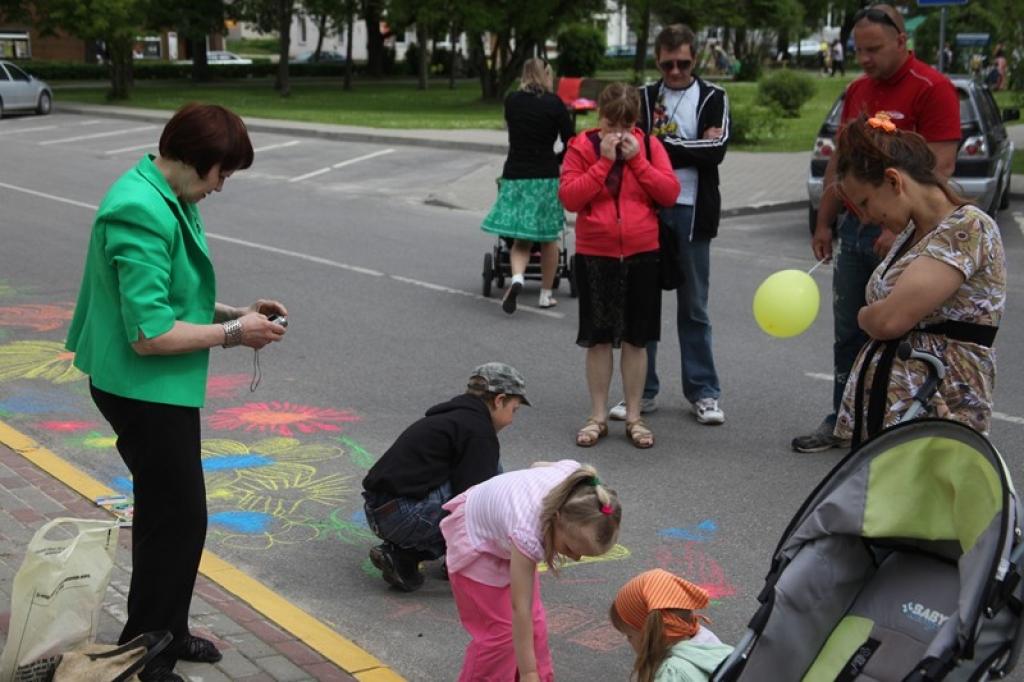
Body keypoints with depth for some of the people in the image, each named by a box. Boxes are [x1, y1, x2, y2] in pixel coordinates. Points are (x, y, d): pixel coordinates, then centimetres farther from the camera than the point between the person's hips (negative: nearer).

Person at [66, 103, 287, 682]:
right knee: (178, 519, 0)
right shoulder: (144, 214, -25)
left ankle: (167, 632, 38)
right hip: (146, 390, -10)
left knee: (168, 512, 21)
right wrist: (233, 332, -17)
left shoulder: (166, 200, 7)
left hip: (160, 389, 10)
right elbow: (150, 334, -27)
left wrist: (234, 312, 6)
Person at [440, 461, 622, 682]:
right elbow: (519, 609, -39)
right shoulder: (529, 534, -45)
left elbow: (539, 466, -4)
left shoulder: (578, 490, -28)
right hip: (475, 538, -6)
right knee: (500, 630, -6)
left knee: (534, 621, 5)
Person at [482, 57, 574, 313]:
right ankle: (546, 294, 18)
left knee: (521, 240, 9)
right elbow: (570, 142, -5)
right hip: (545, 177, -3)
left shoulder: (511, 101, 6)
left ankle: (517, 277, -18)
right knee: (548, 238, 12)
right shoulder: (553, 103, -5)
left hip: (514, 176, 3)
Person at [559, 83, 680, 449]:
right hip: (594, 256, -1)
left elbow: (670, 193, -5)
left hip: (641, 254, 1)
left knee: (635, 339, 7)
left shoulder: (649, 145, 3)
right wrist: (604, 161, -16)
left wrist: (636, 158, -12)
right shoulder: (581, 147, -1)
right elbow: (569, 197, -11)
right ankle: (598, 416, 17)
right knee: (598, 339, 6)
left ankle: (634, 417, 17)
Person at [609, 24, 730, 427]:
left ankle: (703, 392, 12)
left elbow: (716, 151, -9)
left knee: (694, 308, 5)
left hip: (690, 211, -1)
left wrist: (659, 144, -9)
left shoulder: (713, 98, 6)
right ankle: (643, 390, 15)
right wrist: (690, 147, -12)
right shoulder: (643, 98, 10)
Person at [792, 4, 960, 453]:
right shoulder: (857, 91, 12)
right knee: (848, 333, 12)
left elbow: (940, 169, -17)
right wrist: (824, 223, 14)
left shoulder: (932, 89, -11)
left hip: (901, 235, -7)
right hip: (854, 230, 7)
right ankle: (842, 423, 23)